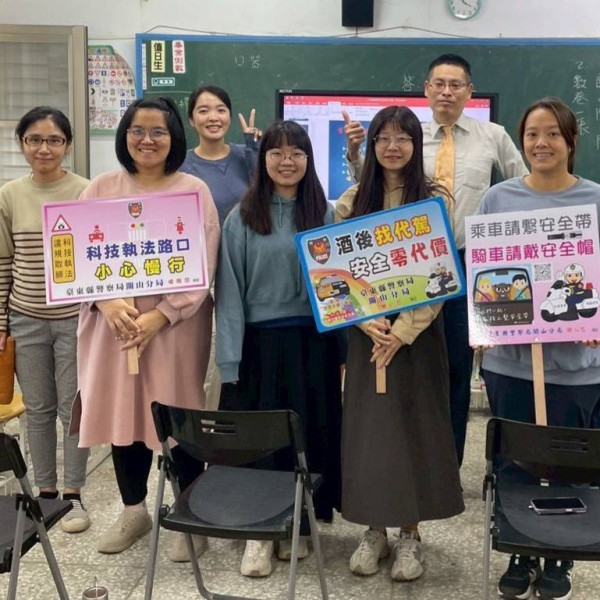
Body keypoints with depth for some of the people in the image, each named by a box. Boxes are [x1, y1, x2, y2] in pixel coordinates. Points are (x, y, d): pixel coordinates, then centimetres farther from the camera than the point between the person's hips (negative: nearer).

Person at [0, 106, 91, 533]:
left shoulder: (87, 193, -6)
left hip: (76, 318, -2)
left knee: (73, 409, 6)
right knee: (38, 410, 13)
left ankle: (73, 494, 21)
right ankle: (46, 491, 28)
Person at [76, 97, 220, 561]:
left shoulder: (194, 190, 0)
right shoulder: (102, 189, 8)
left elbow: (203, 265, -7)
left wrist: (160, 316, -17)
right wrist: (108, 301, -15)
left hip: (176, 325, -3)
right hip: (112, 323, 3)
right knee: (121, 414, 9)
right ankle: (134, 511, 29)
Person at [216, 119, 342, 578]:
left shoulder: (326, 215, 6)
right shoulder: (242, 218, 0)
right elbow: (229, 291, -2)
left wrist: (345, 351, 0)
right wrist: (230, 361, -8)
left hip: (312, 344, 2)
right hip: (260, 343, -1)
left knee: (308, 434, 7)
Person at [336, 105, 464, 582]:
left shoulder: (435, 199, -2)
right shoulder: (353, 200, 5)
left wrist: (404, 329, -16)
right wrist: (366, 321, -13)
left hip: (417, 330, -2)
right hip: (366, 330, 2)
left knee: (414, 424, 3)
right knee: (367, 424, 5)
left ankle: (410, 532, 17)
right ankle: (374, 529, 19)